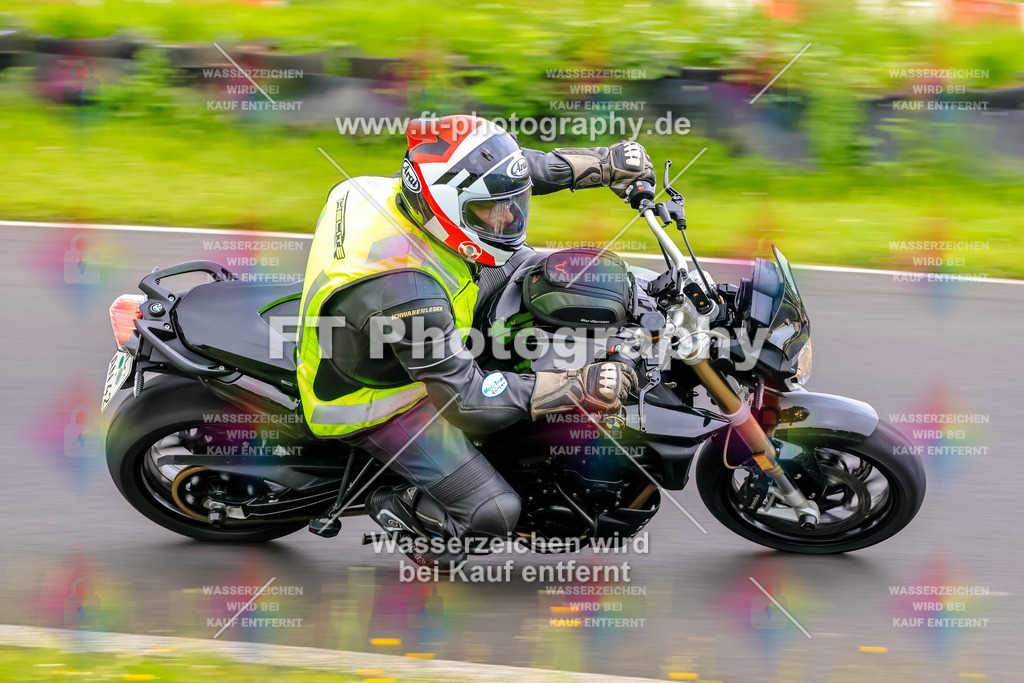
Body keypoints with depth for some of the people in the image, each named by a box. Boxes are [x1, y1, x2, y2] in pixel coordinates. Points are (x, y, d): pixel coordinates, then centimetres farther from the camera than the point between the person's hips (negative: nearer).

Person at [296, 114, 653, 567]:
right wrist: (575, 388, -38)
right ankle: (398, 508, 13)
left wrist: (608, 163, -5)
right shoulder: (405, 290, -43)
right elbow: (467, 401, -35)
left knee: (518, 260, 10)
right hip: (378, 402, -8)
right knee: (494, 513, -12)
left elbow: (524, 168, 1)